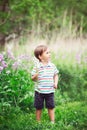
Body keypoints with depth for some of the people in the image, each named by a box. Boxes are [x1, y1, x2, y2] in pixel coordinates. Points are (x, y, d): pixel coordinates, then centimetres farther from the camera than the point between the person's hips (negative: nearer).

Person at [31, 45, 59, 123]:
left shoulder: (52, 66, -1)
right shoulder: (37, 67, -9)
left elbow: (56, 75, 13)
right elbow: (33, 78, -4)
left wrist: (55, 83, -2)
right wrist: (36, 74, -24)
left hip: (50, 91, 2)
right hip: (39, 91, -2)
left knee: (51, 107, 8)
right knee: (39, 108, 9)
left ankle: (52, 122, 18)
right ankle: (38, 122, 23)